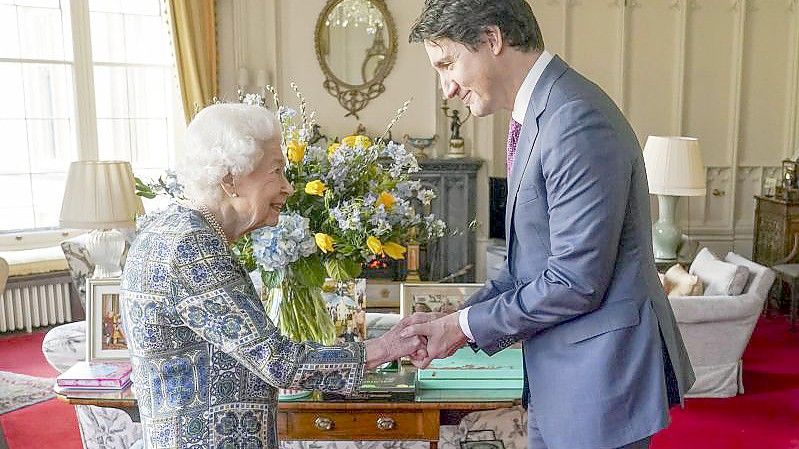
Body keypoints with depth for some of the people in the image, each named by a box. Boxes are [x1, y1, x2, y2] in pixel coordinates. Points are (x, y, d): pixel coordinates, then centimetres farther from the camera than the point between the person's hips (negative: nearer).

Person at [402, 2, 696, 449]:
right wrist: (455, 320, 3)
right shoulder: (538, 114, 7)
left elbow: (576, 282, -23)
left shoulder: (576, 119, -22)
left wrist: (466, 326, -12)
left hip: (600, 374, -8)